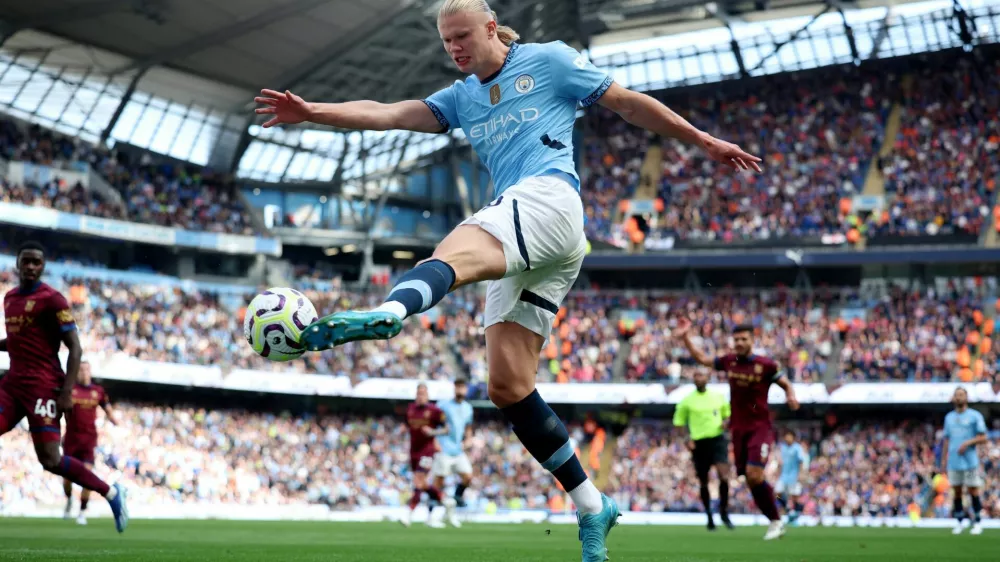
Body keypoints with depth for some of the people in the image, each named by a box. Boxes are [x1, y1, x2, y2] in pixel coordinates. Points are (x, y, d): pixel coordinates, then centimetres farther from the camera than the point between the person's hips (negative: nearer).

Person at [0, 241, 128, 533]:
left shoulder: (51, 299, -9)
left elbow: (75, 348, -11)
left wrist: (66, 392, -19)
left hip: (42, 386, -7)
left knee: (50, 459, -12)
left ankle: (111, 493, 3)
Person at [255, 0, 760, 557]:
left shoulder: (549, 61, 13)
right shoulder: (462, 98, 28)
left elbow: (629, 102, 16)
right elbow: (389, 114, 14)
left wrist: (705, 141, 15)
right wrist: (313, 112, -1)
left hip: (547, 196, -7)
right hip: (521, 254, 8)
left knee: (456, 251, -38)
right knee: (508, 386, -2)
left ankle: (390, 312, -72)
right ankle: (591, 506, 6)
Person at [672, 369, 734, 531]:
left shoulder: (718, 397, 7)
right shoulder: (687, 401, 2)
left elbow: (727, 413, 21)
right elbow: (679, 422, 7)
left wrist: (725, 422, -2)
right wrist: (687, 438, -7)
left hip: (717, 439, 0)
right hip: (699, 443, 0)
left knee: (724, 475, -19)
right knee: (703, 481, 6)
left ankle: (724, 513, -4)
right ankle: (709, 516, 24)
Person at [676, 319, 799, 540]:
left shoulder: (765, 365, -7)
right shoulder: (729, 361, 6)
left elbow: (786, 383, 3)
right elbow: (702, 358, 19)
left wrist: (791, 396, -17)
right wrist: (686, 337, 13)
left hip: (760, 428, -5)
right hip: (739, 429, 5)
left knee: (754, 474, -19)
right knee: (750, 480, 1)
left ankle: (776, 520, -5)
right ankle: (775, 522, 12)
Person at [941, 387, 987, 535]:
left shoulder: (975, 416, 0)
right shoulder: (949, 417, 14)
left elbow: (983, 438, -3)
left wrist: (968, 442, -17)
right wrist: (944, 459, 11)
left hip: (970, 461, -4)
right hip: (953, 461, 4)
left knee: (973, 491, -2)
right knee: (956, 492, 4)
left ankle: (977, 523, 5)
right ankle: (959, 522, 12)